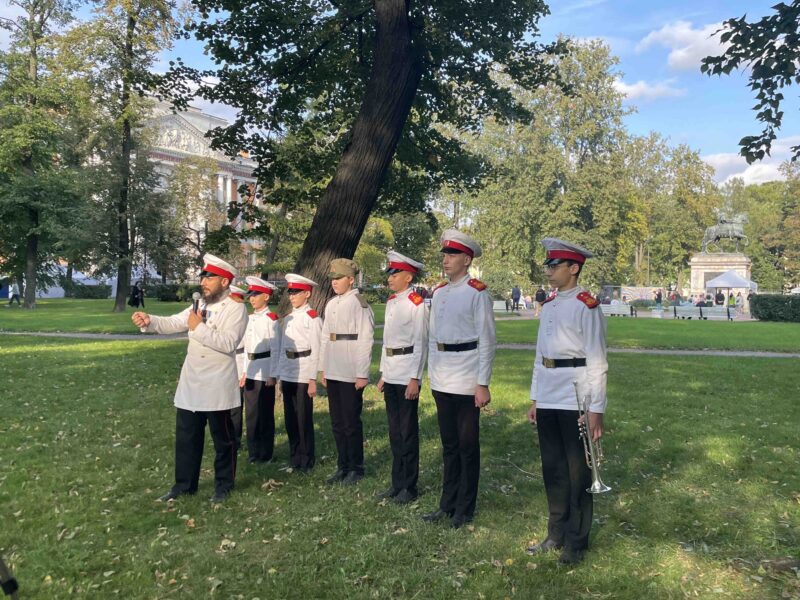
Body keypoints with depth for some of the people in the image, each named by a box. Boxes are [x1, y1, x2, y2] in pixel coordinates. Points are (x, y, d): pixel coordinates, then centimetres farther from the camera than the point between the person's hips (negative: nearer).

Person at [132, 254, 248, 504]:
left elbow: (228, 343, -24)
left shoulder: (236, 308, -11)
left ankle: (223, 486, 23)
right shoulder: (200, 305, 13)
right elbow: (173, 323, 5)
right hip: (190, 385, 7)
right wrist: (149, 321, -12)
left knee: (222, 439, 7)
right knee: (186, 437, 15)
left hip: (217, 387, -7)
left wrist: (199, 328, -20)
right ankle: (184, 485, 29)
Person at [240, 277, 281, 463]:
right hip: (251, 371, 7)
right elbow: (247, 346, 16)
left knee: (265, 414, 3)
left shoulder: (271, 319, -10)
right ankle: (253, 452, 23)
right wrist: (244, 371, 14)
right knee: (251, 414, 12)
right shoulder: (250, 318, 11)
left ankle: (265, 454, 14)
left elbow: (275, 349, -12)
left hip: (265, 372, -7)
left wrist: (273, 375, -14)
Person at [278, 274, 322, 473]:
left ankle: (306, 462, 13)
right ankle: (294, 458, 24)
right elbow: (283, 348, 16)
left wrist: (313, 380, -13)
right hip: (287, 374, 7)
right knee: (290, 419, 12)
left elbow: (316, 350, -10)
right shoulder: (288, 318, 13)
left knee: (304, 419, 0)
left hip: (303, 374, -7)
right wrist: (280, 376, 14)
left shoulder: (312, 318, -8)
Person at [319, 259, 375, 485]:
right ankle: (343, 466, 24)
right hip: (333, 372, 7)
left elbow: (365, 341, -13)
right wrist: (323, 369, 14)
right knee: (337, 423, 13)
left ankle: (356, 468, 15)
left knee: (351, 423, 2)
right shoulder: (331, 304, 13)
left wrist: (362, 374, -15)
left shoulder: (359, 304, -10)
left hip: (351, 374, -7)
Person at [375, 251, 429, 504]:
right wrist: (382, 374, 17)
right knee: (394, 433, 14)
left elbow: (421, 343, -14)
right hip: (390, 376, 8)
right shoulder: (391, 302, 12)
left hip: (407, 376, -8)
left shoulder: (417, 303, -11)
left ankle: (409, 488, 13)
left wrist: (414, 379, -17)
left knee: (408, 433, 2)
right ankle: (397, 483, 25)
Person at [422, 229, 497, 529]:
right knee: (448, 445, 16)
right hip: (441, 382, 6)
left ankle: (465, 508, 19)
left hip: (467, 381, -6)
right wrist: (431, 375, 13)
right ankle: (447, 503, 28)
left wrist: (483, 384, -14)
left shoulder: (478, 293, -10)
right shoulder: (439, 292, 10)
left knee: (467, 446, 6)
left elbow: (487, 341, -12)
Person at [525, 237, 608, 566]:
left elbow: (596, 362, -13)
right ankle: (556, 534, 30)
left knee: (578, 473, 6)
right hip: (548, 401, 7)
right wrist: (534, 399, 15)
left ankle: (576, 543, 21)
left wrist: (596, 410, -15)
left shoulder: (587, 306, -10)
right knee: (552, 469, 15)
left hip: (576, 403, -7)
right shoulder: (549, 306, 12)